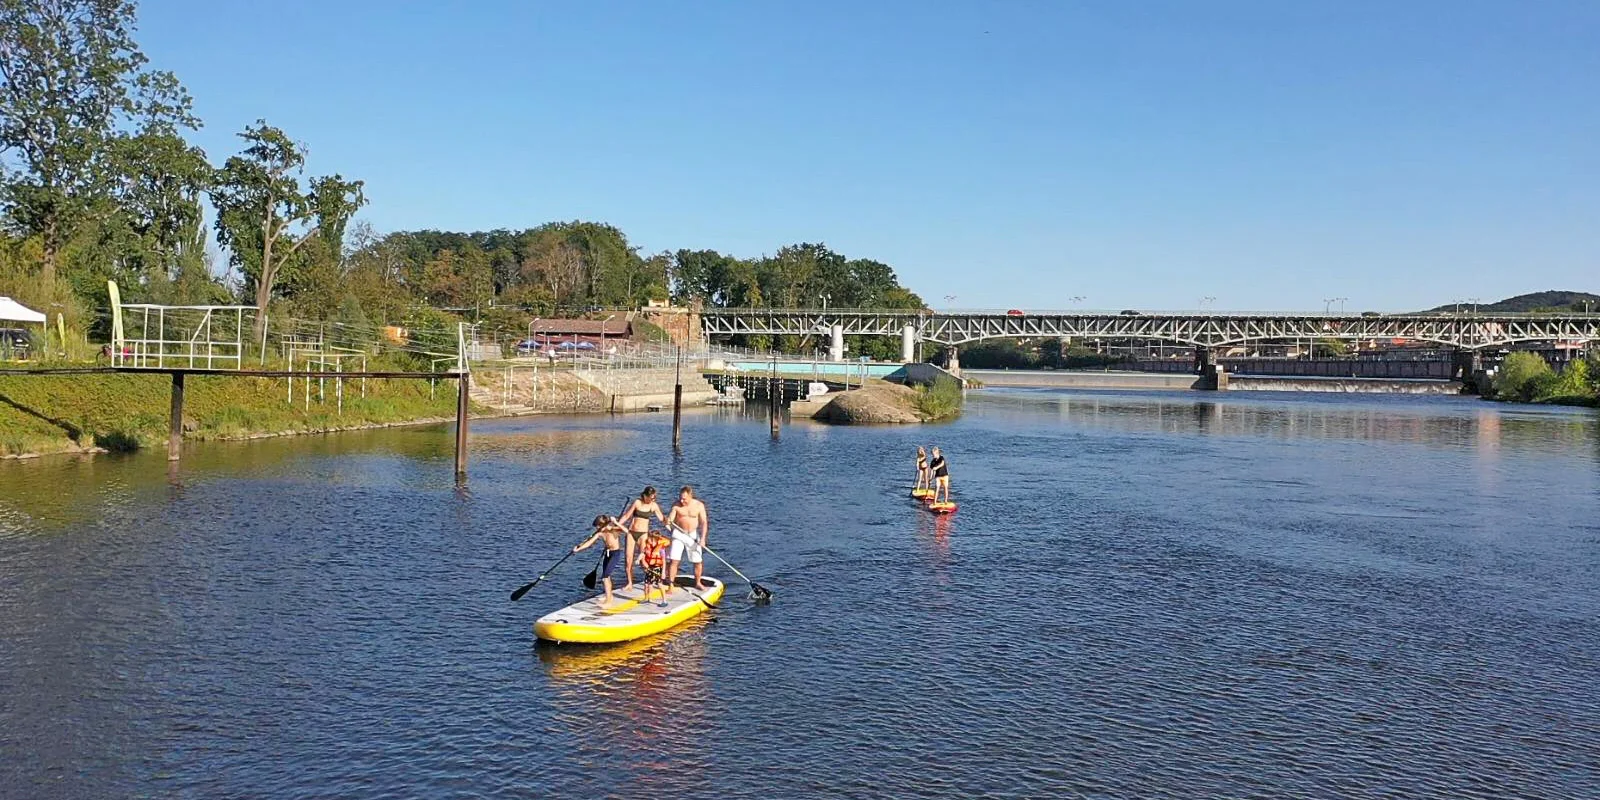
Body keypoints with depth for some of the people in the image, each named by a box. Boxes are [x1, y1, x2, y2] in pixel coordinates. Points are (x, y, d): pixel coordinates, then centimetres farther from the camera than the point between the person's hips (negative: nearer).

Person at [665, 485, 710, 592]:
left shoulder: (699, 505, -6)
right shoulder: (676, 506, -7)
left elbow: (704, 522, -8)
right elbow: (669, 518, -10)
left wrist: (702, 538, -16)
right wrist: (668, 522, -34)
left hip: (693, 535, 1)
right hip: (679, 534, -1)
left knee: (698, 561, 5)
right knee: (674, 560, -9)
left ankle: (698, 583, 26)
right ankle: (670, 585, -3)